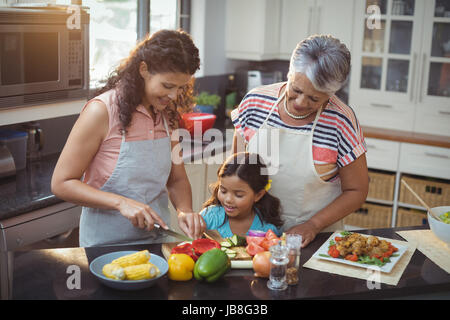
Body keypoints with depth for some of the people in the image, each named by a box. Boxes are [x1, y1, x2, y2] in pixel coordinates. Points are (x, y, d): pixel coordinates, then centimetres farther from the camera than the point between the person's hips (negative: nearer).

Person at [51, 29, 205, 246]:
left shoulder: (167, 113, 6)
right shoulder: (102, 111, -12)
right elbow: (61, 183, -11)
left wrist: (185, 211, -8)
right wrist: (121, 203, -21)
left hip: (157, 240, 4)